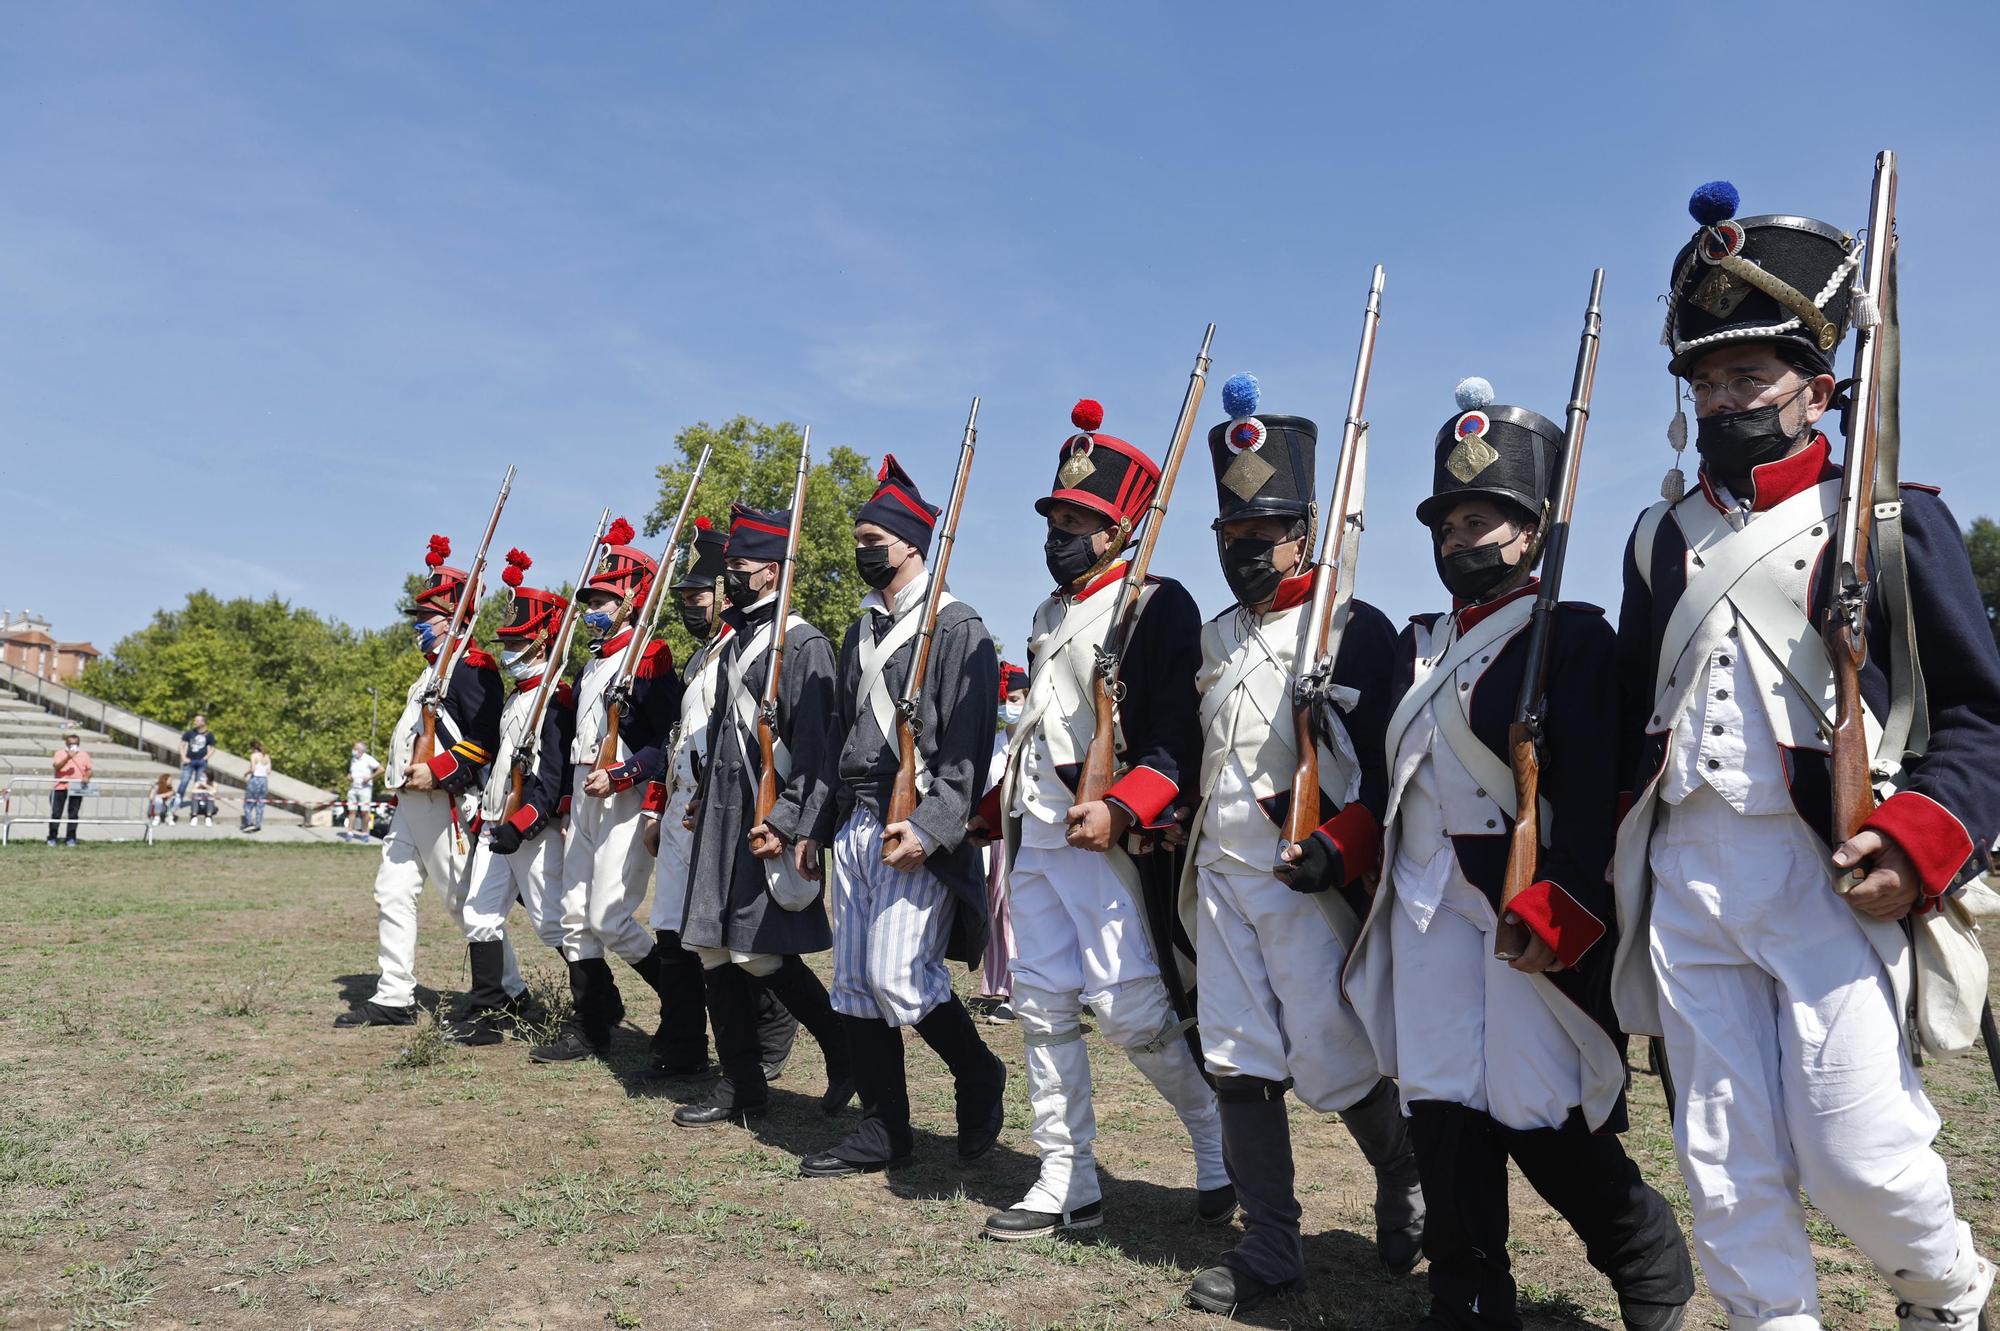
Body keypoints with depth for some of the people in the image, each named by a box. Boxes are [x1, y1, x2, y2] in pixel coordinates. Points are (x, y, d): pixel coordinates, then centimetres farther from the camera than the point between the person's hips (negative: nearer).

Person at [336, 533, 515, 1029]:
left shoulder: (472, 668, -12)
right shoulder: (433, 672, 21)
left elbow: (489, 739, -21)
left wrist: (436, 770, -25)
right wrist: (405, 781, 20)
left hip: (443, 805, -10)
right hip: (410, 803, 10)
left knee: (464, 902, -5)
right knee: (392, 894, 9)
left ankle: (508, 992, 5)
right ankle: (394, 997, 15)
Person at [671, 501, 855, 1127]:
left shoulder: (803, 644, -10)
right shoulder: (733, 644, 16)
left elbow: (814, 745, -17)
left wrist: (785, 822, -22)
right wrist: (705, 800, 19)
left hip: (770, 822, -9)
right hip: (723, 817, 9)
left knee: (761, 952, -7)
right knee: (714, 948, 8)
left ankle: (847, 1053, 13)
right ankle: (740, 1085, 18)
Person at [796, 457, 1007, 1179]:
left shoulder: (957, 626, -7)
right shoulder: (863, 630, 18)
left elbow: (967, 743, -15)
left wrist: (929, 827, -23)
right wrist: (819, 820, 18)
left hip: (919, 830, -8)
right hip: (856, 823, 8)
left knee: (897, 976, -13)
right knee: (855, 980, 8)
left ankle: (979, 1075, 14)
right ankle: (881, 1129, 20)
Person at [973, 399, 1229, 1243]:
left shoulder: (1158, 604, -8)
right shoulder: (1049, 614, 18)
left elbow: (1178, 742, -15)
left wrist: (1118, 811, -26)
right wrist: (994, 812, 19)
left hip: (1104, 839, -8)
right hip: (1032, 838, 8)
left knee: (1129, 1008, -8)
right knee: (1042, 1008, 9)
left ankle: (1223, 1148, 16)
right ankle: (1065, 1185, 19)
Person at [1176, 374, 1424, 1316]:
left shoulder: (1355, 628, -6)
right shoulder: (1215, 638, 15)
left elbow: (1392, 760, -12)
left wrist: (1339, 849, -22)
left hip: (1308, 885, -6)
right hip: (1221, 877, 6)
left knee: (1331, 1063, -1)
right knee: (1239, 1064, 6)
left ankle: (1405, 1179, 30)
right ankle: (1270, 1247, 18)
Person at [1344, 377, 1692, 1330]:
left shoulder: (1573, 635, -5)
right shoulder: (1418, 643, 16)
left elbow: (1592, 790, -15)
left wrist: (1551, 915, -22)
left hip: (1530, 905, -6)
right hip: (1427, 907, 6)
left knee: (1540, 1120, 1)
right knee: (1443, 1106, 7)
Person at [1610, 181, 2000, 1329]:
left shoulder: (1892, 522, 2)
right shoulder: (1663, 540, 15)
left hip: (1830, 875, -4)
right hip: (1685, 879, 4)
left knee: (1858, 1157, -2)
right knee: (1728, 1172, 7)